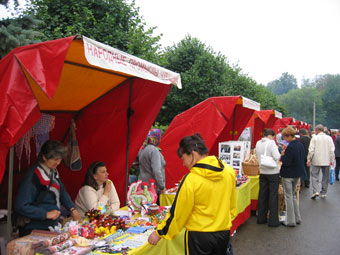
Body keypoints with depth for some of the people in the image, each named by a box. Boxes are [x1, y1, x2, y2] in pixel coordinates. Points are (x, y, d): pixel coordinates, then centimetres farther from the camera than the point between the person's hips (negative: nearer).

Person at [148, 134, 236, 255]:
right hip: (224, 232, 5)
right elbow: (232, 205, 8)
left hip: (199, 235, -5)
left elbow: (177, 213, -15)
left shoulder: (190, 180, -22)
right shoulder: (229, 171, -5)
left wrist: (159, 233, -2)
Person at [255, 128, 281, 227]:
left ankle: (261, 218, 21)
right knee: (273, 196, 2)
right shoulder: (271, 142, -14)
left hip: (262, 172, 6)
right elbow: (277, 157, -20)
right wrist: (281, 154, -1)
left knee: (262, 195, 13)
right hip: (273, 172, -6)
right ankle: (273, 221, 7)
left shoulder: (258, 143, 6)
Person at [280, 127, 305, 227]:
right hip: (298, 174, 8)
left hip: (288, 175, -8)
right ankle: (297, 218, 27)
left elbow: (286, 162, -23)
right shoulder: (300, 145, 4)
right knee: (293, 195, 20)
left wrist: (282, 155, -6)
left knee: (288, 196, 3)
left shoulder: (290, 147, -23)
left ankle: (290, 221, 10)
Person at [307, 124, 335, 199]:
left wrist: (309, 159, -4)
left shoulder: (315, 138, -5)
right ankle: (323, 193, 15)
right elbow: (332, 150, 3)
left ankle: (316, 191, -13)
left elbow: (311, 149, -9)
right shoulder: (329, 138, 4)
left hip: (316, 161, -3)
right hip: (326, 161, 3)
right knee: (325, 177, 11)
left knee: (315, 176, 2)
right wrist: (332, 160, 8)